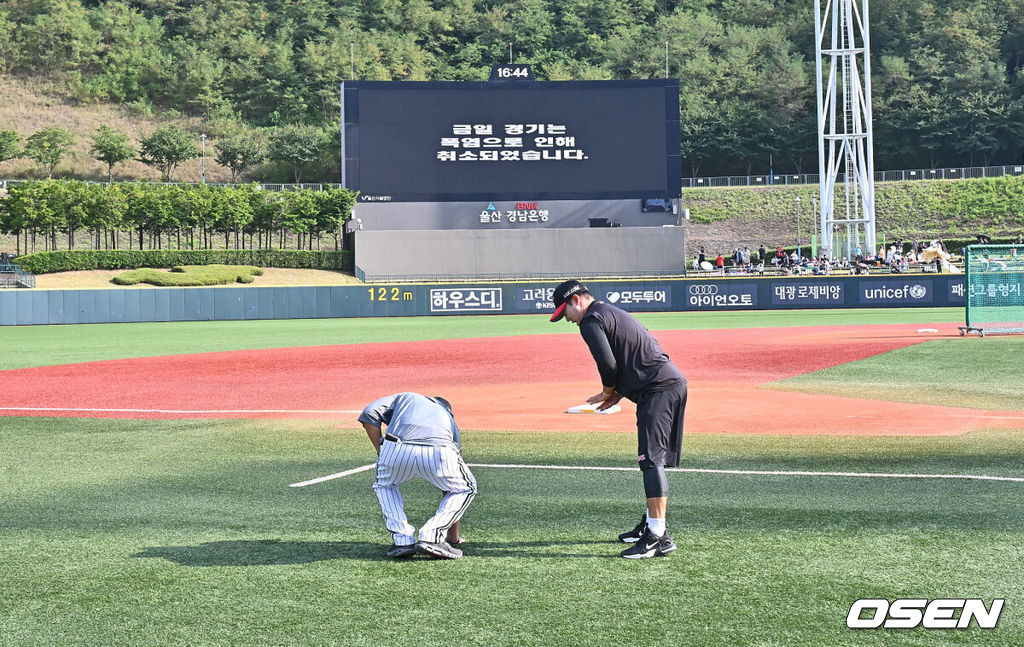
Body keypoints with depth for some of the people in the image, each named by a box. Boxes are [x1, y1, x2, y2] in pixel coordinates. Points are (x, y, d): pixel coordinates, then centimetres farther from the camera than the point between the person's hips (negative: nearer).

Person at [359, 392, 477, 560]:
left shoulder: (405, 397, 40)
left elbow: (370, 413, 17)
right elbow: (452, 487, 44)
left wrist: (381, 452, 22)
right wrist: (453, 536, 50)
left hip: (396, 449, 0)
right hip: (438, 453, 0)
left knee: (383, 484, 34)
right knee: (466, 489, 29)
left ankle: (402, 540, 18)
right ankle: (431, 537, 11)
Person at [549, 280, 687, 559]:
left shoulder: (591, 320, -5)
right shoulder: (614, 312, 26)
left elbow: (608, 363, -16)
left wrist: (609, 391, 4)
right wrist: (620, 392, 17)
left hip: (658, 389, -11)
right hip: (675, 382, 11)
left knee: (651, 459, -14)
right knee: (653, 458, 19)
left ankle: (658, 536, -20)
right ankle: (651, 523, 29)